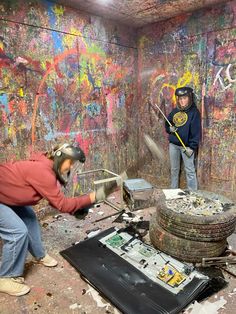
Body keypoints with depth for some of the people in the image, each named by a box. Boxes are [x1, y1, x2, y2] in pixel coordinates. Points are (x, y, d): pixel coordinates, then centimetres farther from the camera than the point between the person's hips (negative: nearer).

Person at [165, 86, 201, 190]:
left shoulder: (194, 112, -7)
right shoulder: (175, 111, 10)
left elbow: (196, 132, -11)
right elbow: (167, 123, 22)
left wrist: (192, 147, -17)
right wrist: (169, 128, -1)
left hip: (186, 146, -5)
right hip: (173, 144, 6)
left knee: (189, 170, -1)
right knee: (174, 169, 15)